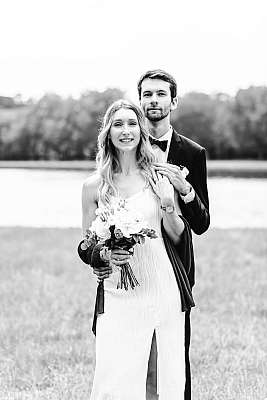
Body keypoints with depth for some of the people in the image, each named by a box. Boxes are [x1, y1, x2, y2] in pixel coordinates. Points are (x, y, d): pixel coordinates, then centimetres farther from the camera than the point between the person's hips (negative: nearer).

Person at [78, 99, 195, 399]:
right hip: (118, 296, -1)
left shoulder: (159, 177, 4)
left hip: (164, 291, 1)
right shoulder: (94, 186, 3)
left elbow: (179, 237, 8)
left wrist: (167, 207, -10)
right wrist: (105, 255, -11)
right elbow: (85, 248, 9)